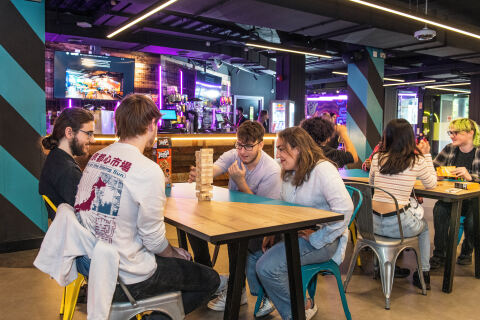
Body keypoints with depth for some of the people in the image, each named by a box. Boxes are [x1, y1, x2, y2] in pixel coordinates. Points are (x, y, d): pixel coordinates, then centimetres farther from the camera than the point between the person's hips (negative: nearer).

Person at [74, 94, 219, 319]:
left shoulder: (97, 157, 0)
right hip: (127, 280, -8)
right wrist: (176, 254, 2)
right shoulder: (148, 170, -24)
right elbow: (154, 239, -18)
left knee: (181, 253, 26)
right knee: (211, 280, 8)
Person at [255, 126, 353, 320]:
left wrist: (318, 238, -23)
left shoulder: (323, 170, -18)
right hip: (294, 233, 9)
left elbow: (345, 208, -27)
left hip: (322, 240, -9)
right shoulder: (289, 173, 11)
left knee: (267, 267, -22)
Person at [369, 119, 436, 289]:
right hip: (399, 225, -3)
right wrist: (426, 155, 16)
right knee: (424, 226, 33)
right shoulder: (417, 162, -7)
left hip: (374, 223, 3)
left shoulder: (377, 158, -1)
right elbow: (431, 184, 13)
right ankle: (424, 273, 32)